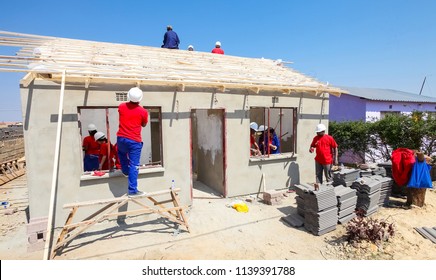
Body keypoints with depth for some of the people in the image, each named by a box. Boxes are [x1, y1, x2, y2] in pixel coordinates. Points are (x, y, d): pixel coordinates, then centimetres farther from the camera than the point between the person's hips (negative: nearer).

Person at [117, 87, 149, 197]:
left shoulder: (121, 106, 2)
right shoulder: (143, 111, -7)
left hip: (121, 138, 4)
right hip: (134, 141, -4)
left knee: (122, 153, 37)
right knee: (133, 165, -1)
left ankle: (125, 170, 43)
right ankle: (132, 190, 1)